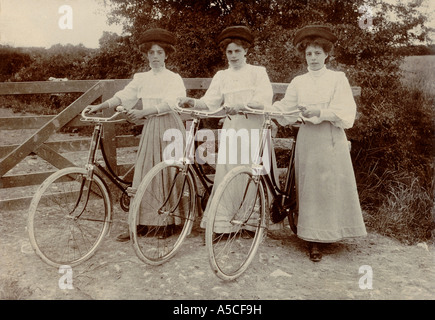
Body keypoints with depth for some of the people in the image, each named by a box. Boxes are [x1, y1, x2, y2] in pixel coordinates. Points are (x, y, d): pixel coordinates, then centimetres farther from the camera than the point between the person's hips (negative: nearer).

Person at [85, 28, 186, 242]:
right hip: (150, 128, 4)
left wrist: (143, 112, -23)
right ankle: (142, 223, 4)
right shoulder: (141, 79, 13)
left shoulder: (174, 78, -1)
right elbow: (123, 96, 7)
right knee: (144, 175, 0)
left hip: (169, 127, -4)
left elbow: (169, 104, -15)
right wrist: (99, 107, -4)